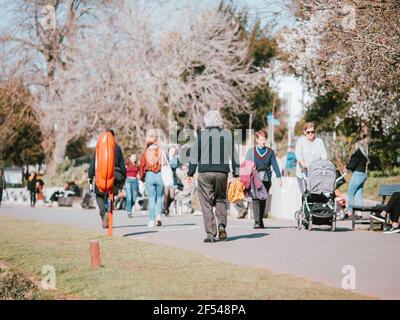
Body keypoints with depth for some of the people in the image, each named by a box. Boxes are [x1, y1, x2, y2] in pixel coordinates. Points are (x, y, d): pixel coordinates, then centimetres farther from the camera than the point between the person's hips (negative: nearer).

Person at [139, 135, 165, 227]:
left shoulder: (145, 153, 1)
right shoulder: (161, 152, 0)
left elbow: (142, 166, -1)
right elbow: (164, 165, -3)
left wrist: (141, 177, 13)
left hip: (149, 175, 0)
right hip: (159, 175, 0)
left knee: (151, 199, 3)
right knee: (159, 197, 13)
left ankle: (152, 220, 2)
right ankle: (158, 215, -6)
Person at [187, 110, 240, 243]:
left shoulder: (201, 135, -1)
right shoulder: (227, 134, 5)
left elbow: (195, 155, -1)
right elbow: (234, 155, 7)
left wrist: (190, 173, 7)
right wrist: (236, 174, 11)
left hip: (205, 172, -2)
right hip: (222, 172, 2)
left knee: (207, 204, 3)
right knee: (221, 199, 19)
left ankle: (211, 234, -2)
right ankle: (222, 225, 0)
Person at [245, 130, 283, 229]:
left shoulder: (270, 152, 11)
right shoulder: (251, 151, 7)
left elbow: (275, 165, 9)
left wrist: (279, 177, 1)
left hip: (266, 179, 2)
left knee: (263, 200, 4)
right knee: (256, 200, -11)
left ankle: (260, 221, 12)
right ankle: (257, 222, -14)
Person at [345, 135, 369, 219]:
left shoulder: (357, 153, -16)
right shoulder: (364, 152, 12)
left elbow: (352, 165, -18)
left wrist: (346, 166, 4)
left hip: (357, 174, -9)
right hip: (363, 174, 9)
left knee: (351, 195, -1)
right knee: (359, 195, 11)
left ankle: (350, 212, -2)